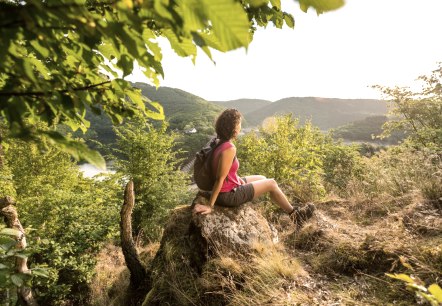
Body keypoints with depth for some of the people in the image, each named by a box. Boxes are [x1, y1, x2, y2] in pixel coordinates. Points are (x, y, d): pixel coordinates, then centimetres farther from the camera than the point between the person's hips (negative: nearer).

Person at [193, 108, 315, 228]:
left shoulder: (220, 143, -1)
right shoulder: (229, 149, -29)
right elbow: (219, 179, -27)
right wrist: (210, 206, -22)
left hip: (231, 185, 9)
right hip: (229, 195, -9)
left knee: (262, 178, 22)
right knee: (271, 183, 4)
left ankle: (288, 208, 36)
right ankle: (294, 213, 27)